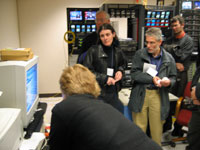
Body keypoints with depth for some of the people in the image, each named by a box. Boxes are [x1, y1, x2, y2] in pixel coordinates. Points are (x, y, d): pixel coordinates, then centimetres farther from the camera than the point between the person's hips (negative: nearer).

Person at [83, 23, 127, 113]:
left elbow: (123, 64, 24)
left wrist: (120, 70, 2)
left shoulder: (118, 52, 4)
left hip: (113, 92, 4)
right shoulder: (93, 51, -10)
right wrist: (104, 78, -16)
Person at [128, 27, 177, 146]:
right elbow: (134, 73, -8)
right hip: (140, 95, 0)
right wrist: (152, 78, -18)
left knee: (157, 128, 9)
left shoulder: (169, 58, 3)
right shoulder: (139, 54, 0)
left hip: (158, 96, 1)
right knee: (139, 128, 9)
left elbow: (173, 77, 11)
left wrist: (169, 82, -13)